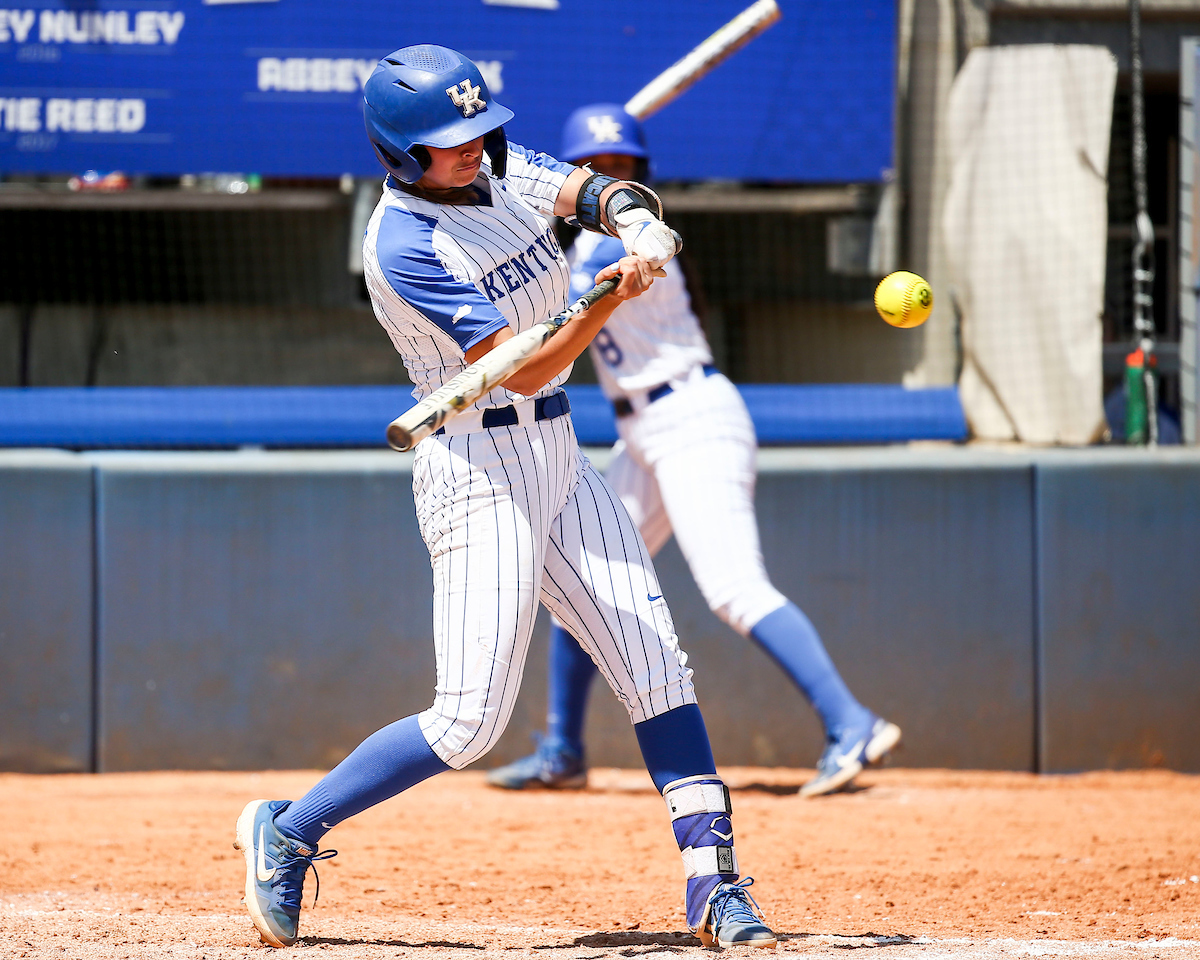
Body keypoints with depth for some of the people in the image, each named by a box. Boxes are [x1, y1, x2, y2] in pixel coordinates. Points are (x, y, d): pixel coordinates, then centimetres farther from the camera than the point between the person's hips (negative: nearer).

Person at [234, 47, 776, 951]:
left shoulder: (496, 166, 5)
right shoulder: (403, 245, -20)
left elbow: (594, 190, -1)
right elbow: (524, 370, -23)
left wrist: (641, 227, -24)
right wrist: (608, 302, -38)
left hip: (557, 456, 8)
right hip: (478, 464, -8)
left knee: (657, 664, 0)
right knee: (470, 721, -11)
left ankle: (712, 880, 0)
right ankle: (289, 832, 5)